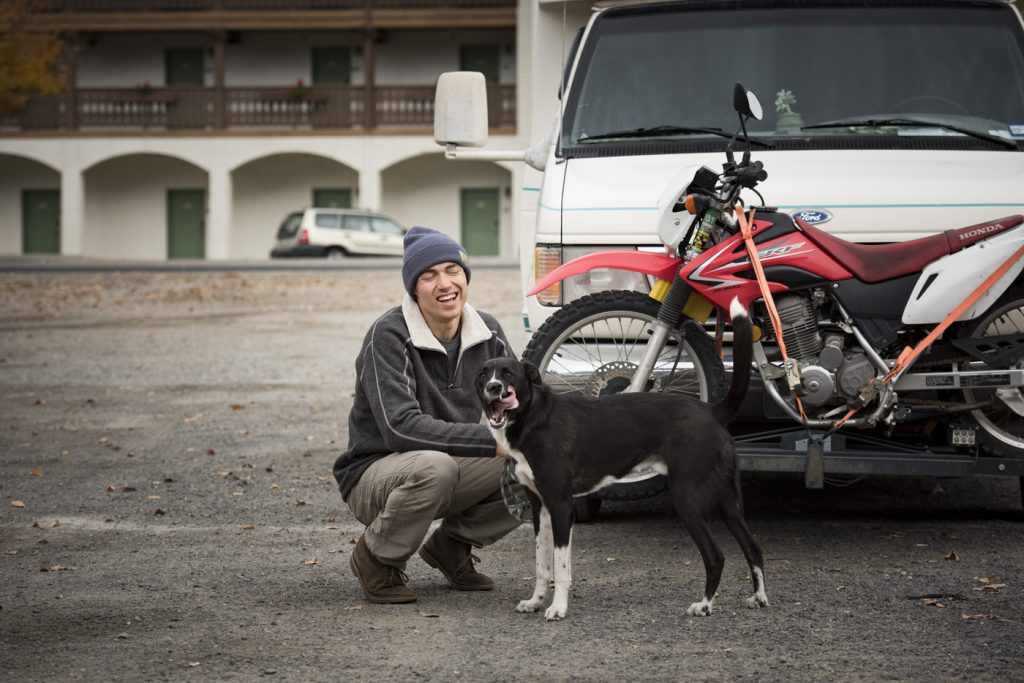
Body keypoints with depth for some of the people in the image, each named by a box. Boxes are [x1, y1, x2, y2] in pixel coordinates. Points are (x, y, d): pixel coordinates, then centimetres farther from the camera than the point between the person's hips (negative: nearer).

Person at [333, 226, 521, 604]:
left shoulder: (486, 332, -1)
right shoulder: (388, 336, -20)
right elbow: (401, 427, -30)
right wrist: (492, 441, -36)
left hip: (456, 469, 6)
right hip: (375, 474, -6)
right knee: (434, 466, -39)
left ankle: (452, 544, 8)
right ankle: (376, 558, -10)